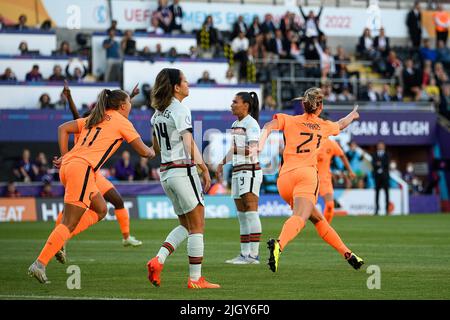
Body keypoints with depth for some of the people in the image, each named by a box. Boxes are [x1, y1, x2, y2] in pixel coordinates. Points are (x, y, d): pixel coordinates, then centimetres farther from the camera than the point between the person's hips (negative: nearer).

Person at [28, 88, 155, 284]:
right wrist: (151, 152, 31)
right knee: (69, 224, -9)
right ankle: (39, 264, -15)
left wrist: (65, 157, 16)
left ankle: (60, 241, 9)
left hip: (68, 165, 8)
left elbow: (63, 128, 18)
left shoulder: (95, 119, 24)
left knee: (100, 209, 20)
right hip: (83, 168, -8)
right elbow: (143, 151, 8)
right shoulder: (122, 122, 5)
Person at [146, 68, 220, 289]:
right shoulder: (180, 111, -13)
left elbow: (156, 147, 22)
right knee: (197, 226, -1)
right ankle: (195, 279, -1)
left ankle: (158, 260, -1)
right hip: (183, 170, -8)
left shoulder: (158, 112, 13)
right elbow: (190, 146, -22)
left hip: (165, 172, 8)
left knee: (186, 225, 17)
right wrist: (205, 168, -23)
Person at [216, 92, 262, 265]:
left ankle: (254, 255, -18)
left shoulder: (251, 123, -10)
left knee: (251, 212, -14)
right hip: (237, 171, 9)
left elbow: (254, 149, -21)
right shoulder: (236, 124, 16)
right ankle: (244, 254, 11)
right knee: (242, 215, 8)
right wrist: (223, 163, 31)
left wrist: (244, 151, -36)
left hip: (250, 170, -9)